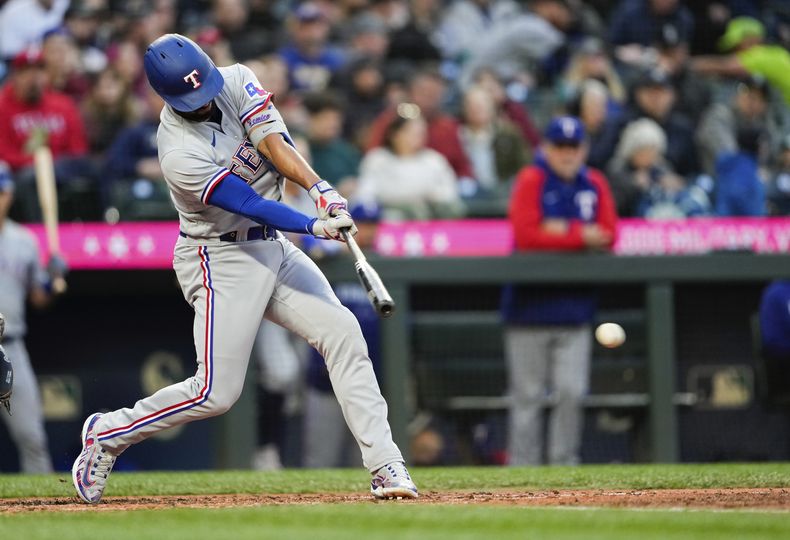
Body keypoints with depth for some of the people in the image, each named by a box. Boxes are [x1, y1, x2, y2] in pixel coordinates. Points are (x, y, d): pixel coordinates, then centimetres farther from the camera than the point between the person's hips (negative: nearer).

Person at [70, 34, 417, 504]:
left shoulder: (237, 82, -5)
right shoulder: (180, 154, -24)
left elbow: (273, 142, -17)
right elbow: (250, 205, -27)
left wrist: (320, 189, -32)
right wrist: (315, 226, -38)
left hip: (272, 248, 7)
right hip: (221, 260, -7)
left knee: (342, 332, -7)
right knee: (217, 392, -8)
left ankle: (385, 466, -9)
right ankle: (108, 434, 13)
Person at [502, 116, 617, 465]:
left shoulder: (595, 185, 10)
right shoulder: (531, 180, -3)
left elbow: (607, 236, 0)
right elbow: (525, 234, -14)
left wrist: (562, 231, -12)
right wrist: (581, 235, -12)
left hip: (575, 304, 3)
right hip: (531, 303, -3)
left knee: (571, 392, -1)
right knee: (528, 395, 0)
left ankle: (564, 464, 7)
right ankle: (522, 467, 4)